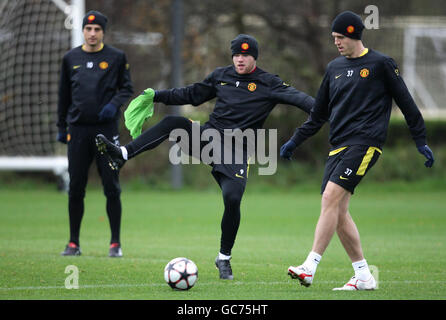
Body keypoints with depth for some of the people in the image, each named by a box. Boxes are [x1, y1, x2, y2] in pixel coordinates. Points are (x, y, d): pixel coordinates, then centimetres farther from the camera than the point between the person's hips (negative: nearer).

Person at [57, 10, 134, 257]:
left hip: (106, 128, -2)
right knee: (76, 188, 3)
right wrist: (61, 127, 16)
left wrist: (114, 104, -12)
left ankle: (115, 243, 4)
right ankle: (73, 243, 10)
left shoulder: (116, 57, 3)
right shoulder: (71, 58, 11)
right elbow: (64, 95, 17)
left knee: (112, 188, -3)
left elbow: (127, 88, 7)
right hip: (78, 129, 2)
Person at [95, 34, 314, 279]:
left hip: (236, 152, -3)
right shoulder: (221, 76, 12)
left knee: (232, 200, -18)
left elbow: (294, 96, -15)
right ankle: (122, 154, -24)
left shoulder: (268, 84, -1)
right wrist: (158, 95, 21)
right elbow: (192, 94, 24)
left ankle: (224, 258, 2)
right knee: (172, 124, -21)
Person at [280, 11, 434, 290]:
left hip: (364, 143, -7)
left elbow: (406, 103, 4)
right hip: (338, 146, 7)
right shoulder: (335, 68, 18)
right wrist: (295, 141, 21)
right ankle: (364, 276, 9)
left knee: (331, 198, -19)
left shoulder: (381, 64, 0)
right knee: (338, 212, 1)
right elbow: (319, 114, 26)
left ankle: (310, 267, -24)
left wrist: (421, 141, 3)